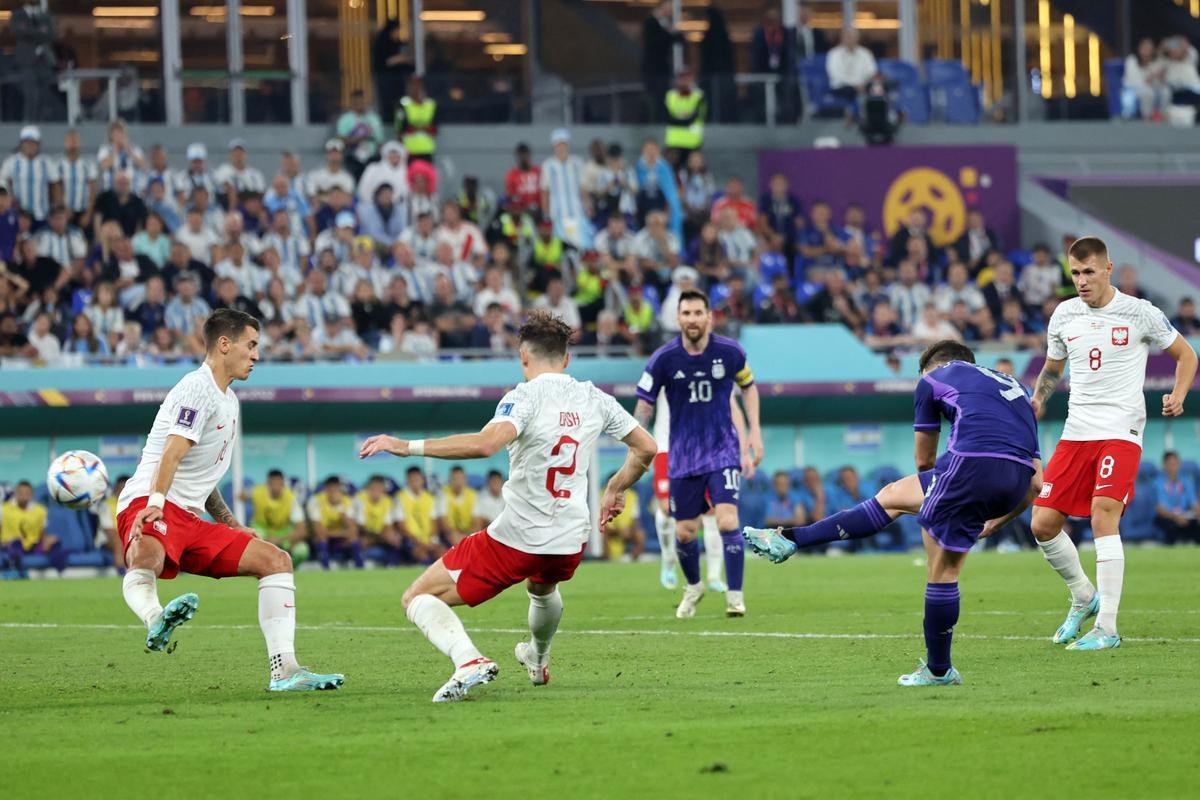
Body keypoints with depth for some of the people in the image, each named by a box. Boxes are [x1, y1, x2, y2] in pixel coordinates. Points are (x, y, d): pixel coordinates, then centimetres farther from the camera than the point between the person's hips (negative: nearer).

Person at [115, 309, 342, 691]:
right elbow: (172, 453, -22)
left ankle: (284, 671, -2)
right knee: (146, 555, -41)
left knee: (276, 560, 4)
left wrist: (228, 521, 29)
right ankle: (156, 620, -73)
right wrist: (155, 502, -36)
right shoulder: (198, 389, -7)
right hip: (148, 507, -9)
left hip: (191, 519, 9)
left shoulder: (229, 401, 23)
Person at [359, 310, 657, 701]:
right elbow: (646, 448, 15)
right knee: (543, 588, 43)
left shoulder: (525, 397, -13)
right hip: (571, 542, 6)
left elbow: (486, 443, -32)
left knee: (418, 598, 0)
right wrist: (615, 490, 32)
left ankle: (469, 661, -25)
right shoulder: (595, 400, 5)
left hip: (516, 538, -6)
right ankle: (538, 661, 66)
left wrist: (407, 446, -31)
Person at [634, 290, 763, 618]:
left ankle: (735, 596, -9)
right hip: (683, 454, 1)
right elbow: (645, 403, -2)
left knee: (727, 521, -18)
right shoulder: (664, 358, -10)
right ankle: (693, 587, 35)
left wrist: (754, 431, 4)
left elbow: (748, 386, 12)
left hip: (723, 449, -1)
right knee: (684, 532, 6)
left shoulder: (730, 352, -7)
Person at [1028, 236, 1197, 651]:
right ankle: (1083, 597, 24)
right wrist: (1037, 399, 5)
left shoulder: (1139, 313, -3)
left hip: (1121, 432, -5)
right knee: (1043, 523, -1)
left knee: (1103, 517, -20)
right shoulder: (1064, 315, 9)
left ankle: (1107, 628, -17)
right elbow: (1052, 368, 25)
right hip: (1076, 431, 5)